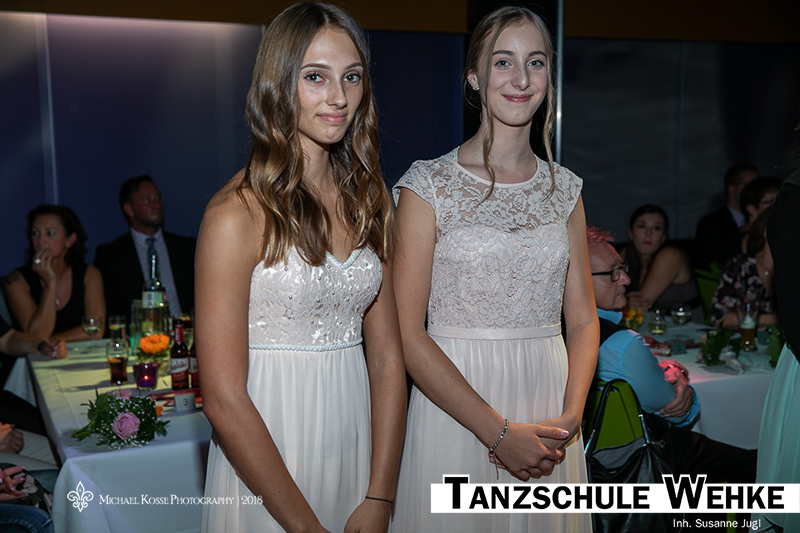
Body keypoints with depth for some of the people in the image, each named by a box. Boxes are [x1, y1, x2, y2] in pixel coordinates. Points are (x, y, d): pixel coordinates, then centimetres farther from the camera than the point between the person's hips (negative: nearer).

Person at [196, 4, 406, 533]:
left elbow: (387, 356, 1)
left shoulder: (368, 200, 2)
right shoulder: (239, 212, -15)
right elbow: (224, 396, -17)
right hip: (264, 454, -5)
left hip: (357, 439, 5)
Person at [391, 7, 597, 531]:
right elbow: (408, 334, -12)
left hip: (549, 417, 4)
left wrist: (570, 418, -7)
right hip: (455, 405, -3)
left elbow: (583, 319, 9)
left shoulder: (564, 188, 6)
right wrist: (499, 431, -15)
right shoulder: (429, 185, -7)